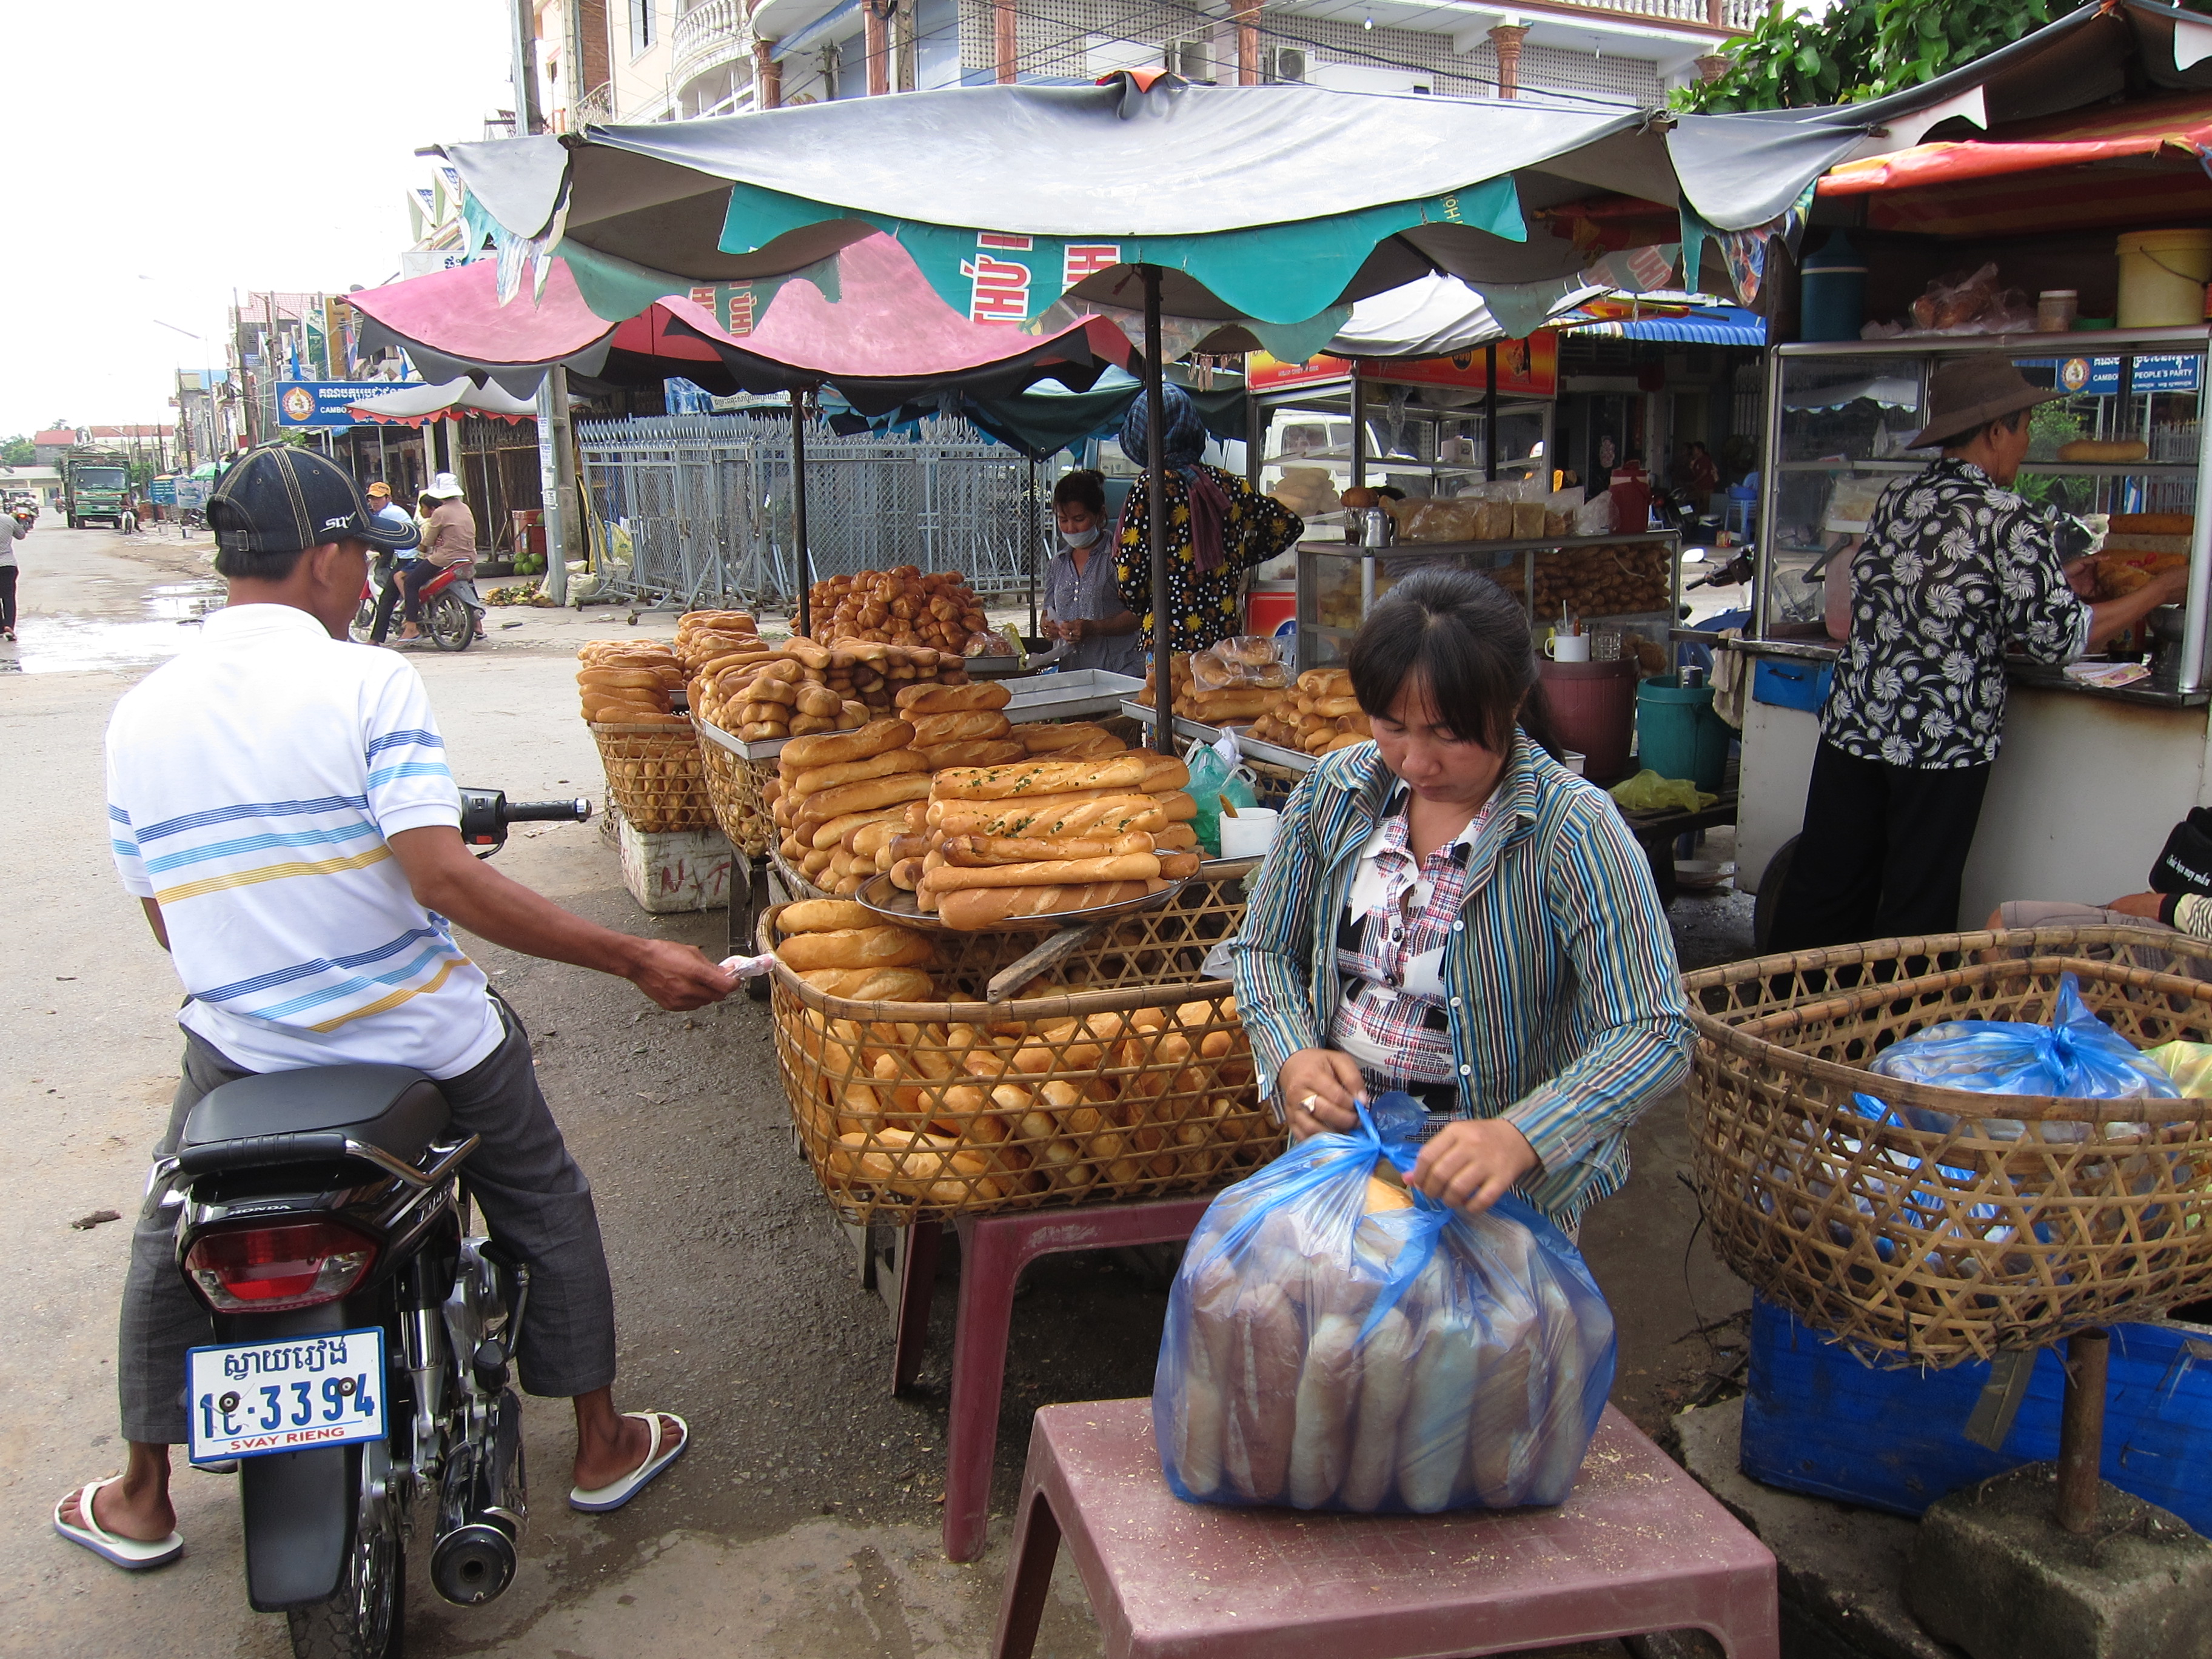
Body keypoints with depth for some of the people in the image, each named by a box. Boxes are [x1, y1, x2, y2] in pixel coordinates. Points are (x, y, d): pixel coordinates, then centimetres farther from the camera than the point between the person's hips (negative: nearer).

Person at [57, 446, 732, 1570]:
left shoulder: (139, 715, -1)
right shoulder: (368, 685, -15)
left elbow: (164, 920, 8)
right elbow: (446, 883, -25)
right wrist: (636, 960, -22)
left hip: (241, 1049, 4)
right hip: (422, 1040, -3)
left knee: (171, 1243, 28)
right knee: (544, 1206, 20)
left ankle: (141, 1499, 41)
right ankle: (601, 1444, 30)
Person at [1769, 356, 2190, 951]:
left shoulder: (1894, 500, 7)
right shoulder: (2014, 523, -11)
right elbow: (2058, 637, -9)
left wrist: (2068, 580, 25)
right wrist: (2163, 590, 5)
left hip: (1854, 724, 5)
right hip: (1944, 740, -5)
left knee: (1824, 887, 12)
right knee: (1916, 909, 7)